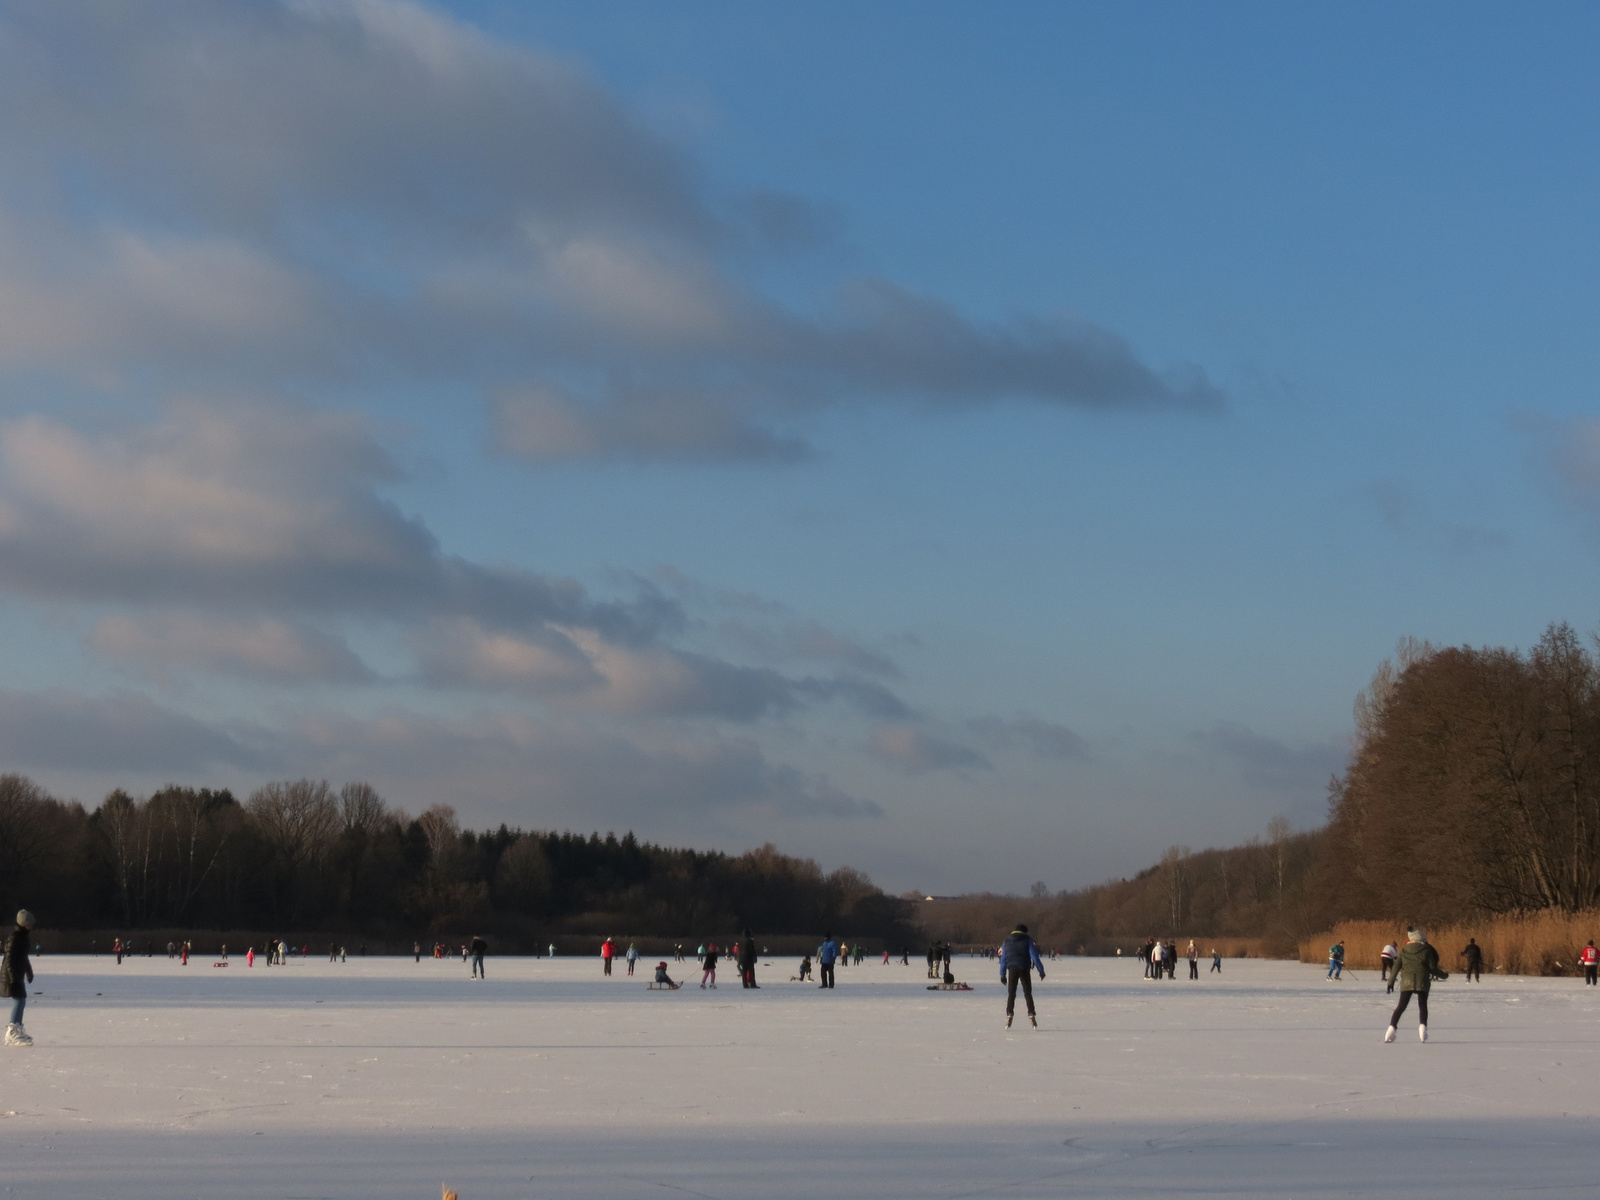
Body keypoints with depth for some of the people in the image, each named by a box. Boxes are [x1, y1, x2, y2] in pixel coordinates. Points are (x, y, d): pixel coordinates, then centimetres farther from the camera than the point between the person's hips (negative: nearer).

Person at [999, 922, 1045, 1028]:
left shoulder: (1006, 942, 8)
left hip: (1012, 970, 1)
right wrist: (1041, 970, -3)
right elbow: (1034, 956, -5)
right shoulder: (1028, 941, 0)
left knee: (1011, 994, 7)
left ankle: (1009, 1016, -4)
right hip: (1024, 970, -1)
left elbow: (1003, 959, 8)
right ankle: (1031, 1015, -2)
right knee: (1028, 994, 6)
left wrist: (1002, 974, 12)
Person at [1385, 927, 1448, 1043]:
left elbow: (1397, 966, 5)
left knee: (1401, 1006, 6)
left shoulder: (1404, 951, 6)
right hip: (1422, 981, -2)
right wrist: (1443, 975, 15)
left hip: (1406, 982, 2)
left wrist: (1391, 981, 13)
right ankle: (1422, 1026, -13)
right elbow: (1432, 968, -1)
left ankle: (1392, 1028, -5)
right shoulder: (1426, 950, -2)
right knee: (1422, 1005, 8)